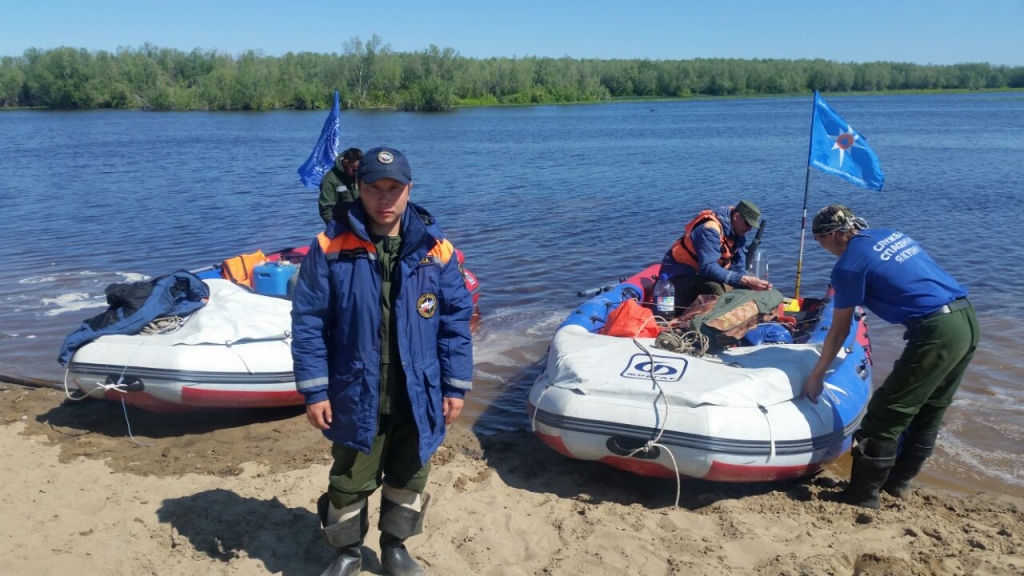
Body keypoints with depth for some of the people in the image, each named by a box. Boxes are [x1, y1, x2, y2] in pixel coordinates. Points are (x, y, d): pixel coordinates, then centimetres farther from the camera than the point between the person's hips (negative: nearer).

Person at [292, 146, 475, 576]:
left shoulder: (435, 249, -5)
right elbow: (308, 321, -7)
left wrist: (456, 386, -1)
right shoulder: (332, 246, -10)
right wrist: (314, 389, -9)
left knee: (409, 477, 19)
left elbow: (456, 320, 0)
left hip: (418, 397, 2)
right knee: (350, 481, 15)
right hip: (356, 396, -1)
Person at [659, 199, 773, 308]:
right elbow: (708, 268, -36)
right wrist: (745, 280, -38)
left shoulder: (737, 233, 2)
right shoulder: (711, 229, -26)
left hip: (701, 274, 10)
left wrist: (750, 282, -21)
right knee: (715, 288, -36)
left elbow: (738, 267, 0)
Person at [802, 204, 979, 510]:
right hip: (968, 319, 9)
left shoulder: (849, 265, -7)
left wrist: (816, 376, 10)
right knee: (929, 412, 20)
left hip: (936, 332, -9)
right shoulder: (891, 234, 15)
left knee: (885, 416, 2)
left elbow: (839, 331, 0)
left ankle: (862, 495, 11)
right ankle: (899, 481, 35)